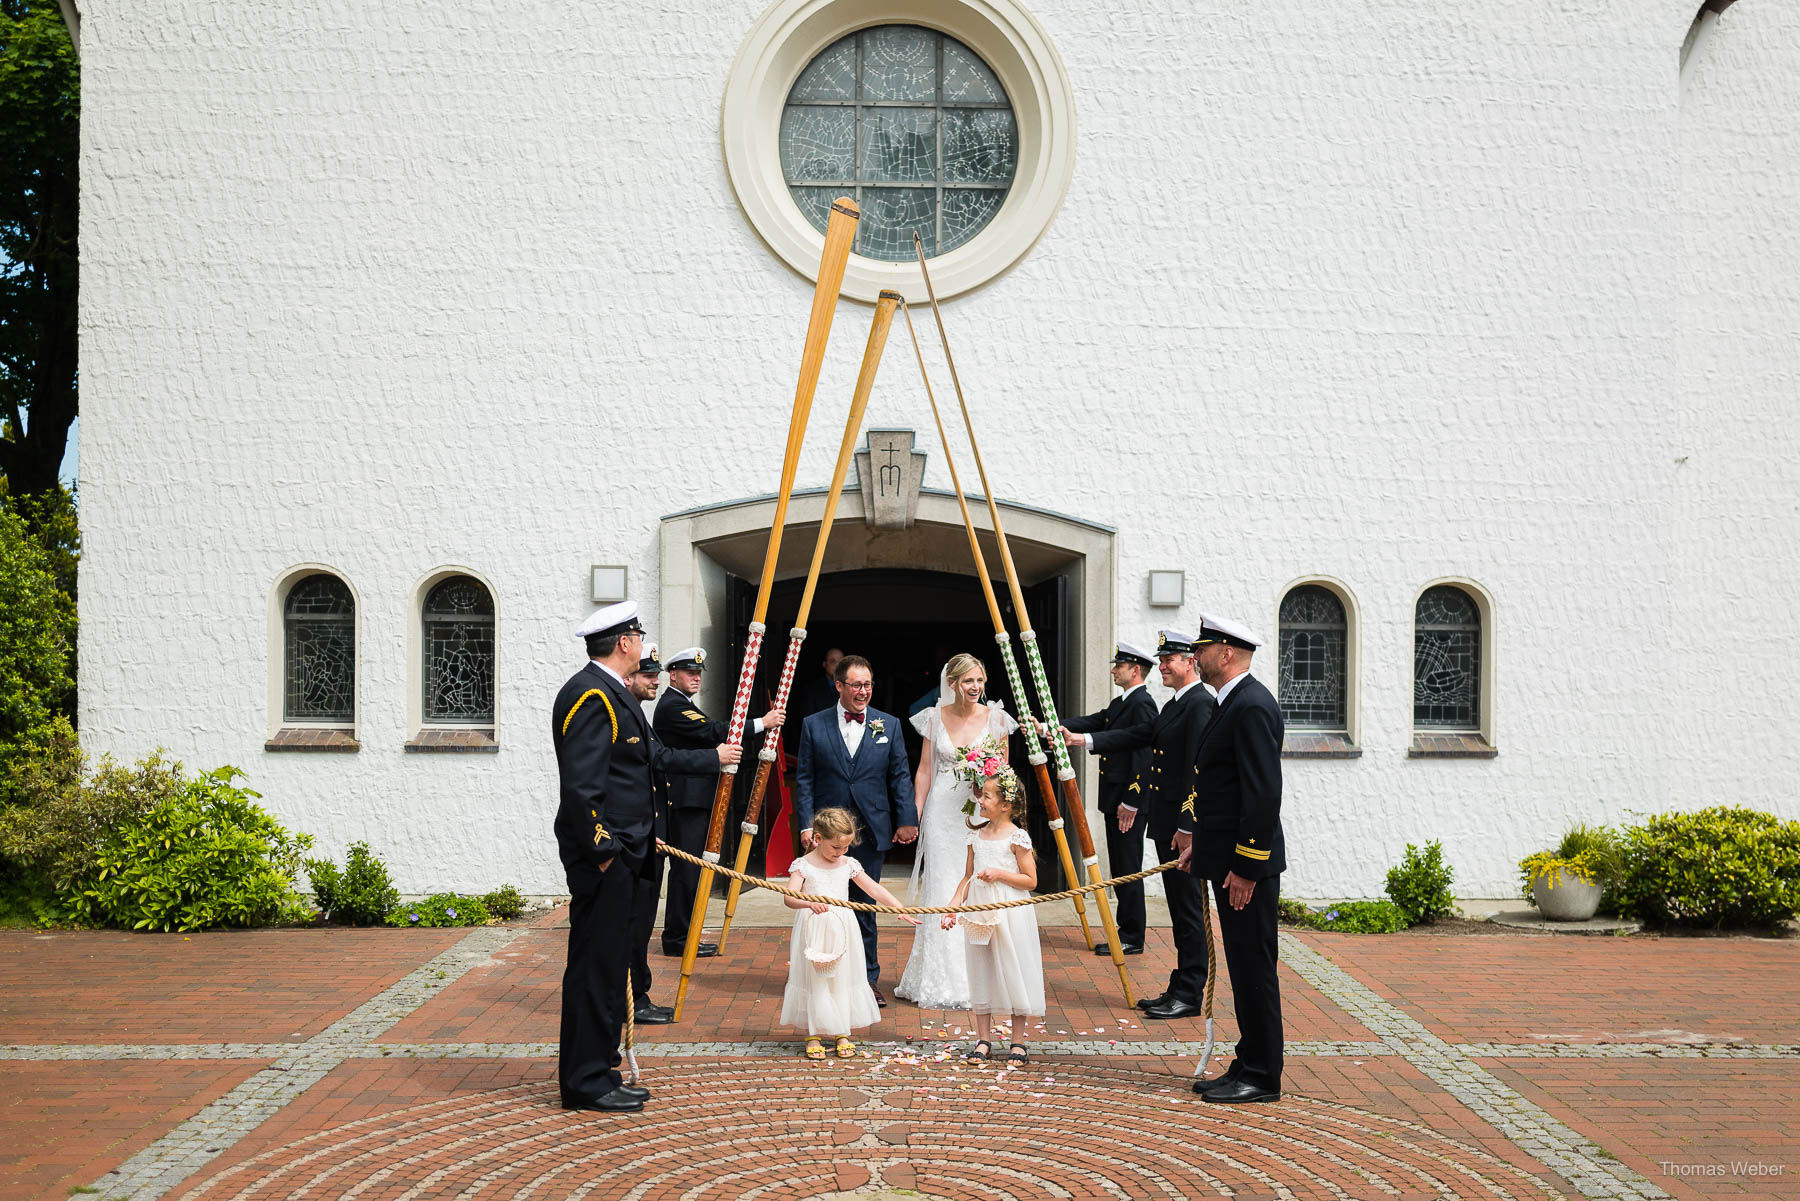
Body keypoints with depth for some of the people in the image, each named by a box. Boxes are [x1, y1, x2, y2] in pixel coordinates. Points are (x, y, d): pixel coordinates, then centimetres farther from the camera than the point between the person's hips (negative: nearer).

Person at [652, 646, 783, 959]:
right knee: (687, 868, -8)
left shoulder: (683, 705, 22)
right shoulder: (672, 706, -12)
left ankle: (678, 937, 19)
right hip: (686, 800, -11)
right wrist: (762, 723, -15)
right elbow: (714, 732, -19)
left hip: (695, 799, 11)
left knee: (689, 869, 13)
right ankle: (677, 939, -3)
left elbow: (709, 739, 19)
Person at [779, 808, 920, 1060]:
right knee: (813, 981, 3)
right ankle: (812, 1036, 15)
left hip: (841, 932, 4)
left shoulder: (848, 865, 5)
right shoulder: (804, 865, -8)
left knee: (843, 979, 7)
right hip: (813, 931, -3)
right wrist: (809, 903, -41)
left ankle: (843, 1034, 19)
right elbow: (789, 897, -20)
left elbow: (875, 890, 8)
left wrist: (901, 910, 0)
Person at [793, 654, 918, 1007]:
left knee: (866, 906, 7)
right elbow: (804, 779, 1)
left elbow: (900, 776, 6)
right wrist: (806, 825, -7)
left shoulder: (889, 726, 5)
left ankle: (867, 978, 17)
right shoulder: (814, 725, 2)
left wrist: (907, 819, -2)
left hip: (871, 833, 1)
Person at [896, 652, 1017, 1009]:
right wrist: (915, 816, 3)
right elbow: (924, 771, 7)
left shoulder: (996, 717, 1)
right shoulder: (935, 717, 2)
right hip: (943, 814, 0)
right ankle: (941, 983, 11)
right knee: (942, 893, 1)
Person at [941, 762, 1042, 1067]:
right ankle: (983, 1039, 21)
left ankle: (1016, 1041, 15)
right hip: (979, 914, 5)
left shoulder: (1017, 838, -9)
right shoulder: (976, 836, 7)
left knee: (1012, 972, 2)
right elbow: (967, 878, 13)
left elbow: (1030, 881, -8)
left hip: (1010, 914, -5)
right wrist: (952, 907, 3)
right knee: (981, 974, 10)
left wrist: (999, 874, -18)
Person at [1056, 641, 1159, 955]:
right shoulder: (1120, 703, 18)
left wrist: (1130, 802, -22)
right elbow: (1091, 724, 12)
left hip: (1130, 802, -10)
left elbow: (1142, 755, -20)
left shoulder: (1142, 704, -14)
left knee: (1129, 869, -4)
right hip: (1116, 800, 10)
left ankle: (1132, 939, 4)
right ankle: (1126, 933, 20)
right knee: (1121, 869, 13)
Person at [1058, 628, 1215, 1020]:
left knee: (1188, 908, -4)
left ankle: (1190, 995, 2)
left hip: (1184, 824, -10)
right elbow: (1139, 737, 21)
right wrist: (1081, 740, 17)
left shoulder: (1200, 704, -14)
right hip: (1166, 823, 10)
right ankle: (1180, 989, 19)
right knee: (1180, 907, 13)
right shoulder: (1174, 705, 18)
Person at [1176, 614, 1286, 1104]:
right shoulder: (1234, 703, 14)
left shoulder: (1252, 707, -18)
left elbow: (1264, 794, -23)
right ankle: (1249, 1067, 23)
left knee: (1254, 967, -1)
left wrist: (1245, 867, -22)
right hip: (1229, 858, 10)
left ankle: (1261, 1077, 8)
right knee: (1244, 967, 15)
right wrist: (1194, 832, 22)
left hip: (1248, 863, -10)